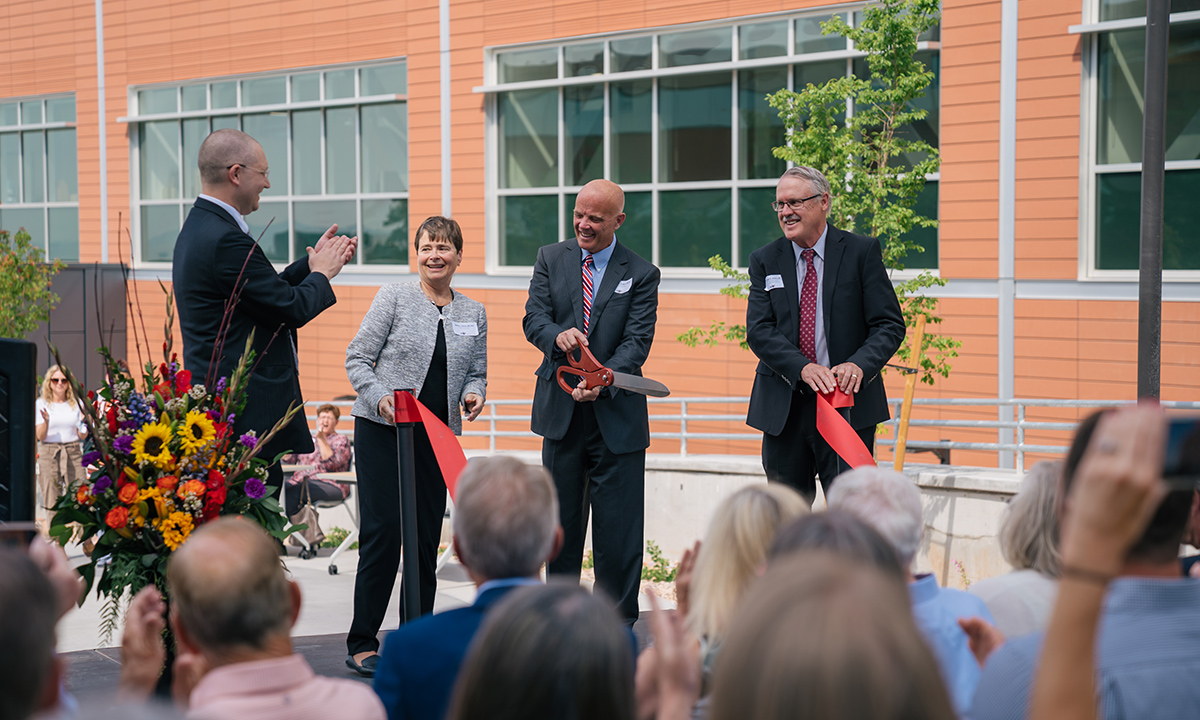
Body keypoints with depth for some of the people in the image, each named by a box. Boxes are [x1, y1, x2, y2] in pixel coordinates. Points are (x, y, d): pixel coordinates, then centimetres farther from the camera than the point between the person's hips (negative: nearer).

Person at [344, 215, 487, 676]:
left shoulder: (473, 314, 13)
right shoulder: (394, 297, 1)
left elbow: (477, 373, 17)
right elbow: (357, 358, -2)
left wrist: (474, 393, -5)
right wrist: (380, 397, -18)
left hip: (437, 437, 4)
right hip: (382, 430, -4)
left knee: (427, 537, 5)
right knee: (383, 530, -10)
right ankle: (362, 643, -2)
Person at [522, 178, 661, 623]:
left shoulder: (641, 275, -1)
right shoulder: (551, 258, 7)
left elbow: (637, 342, -9)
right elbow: (533, 319, 0)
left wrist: (601, 380, -25)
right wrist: (557, 336, -23)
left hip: (617, 414, -2)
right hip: (561, 409, 2)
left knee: (619, 528, 0)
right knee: (561, 521, 12)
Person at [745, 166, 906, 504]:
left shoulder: (861, 252, 1)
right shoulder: (764, 261, 8)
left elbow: (890, 324, -3)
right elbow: (758, 330, -3)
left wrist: (859, 364, -23)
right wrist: (803, 368, -20)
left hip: (847, 403, -3)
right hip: (784, 409, 3)